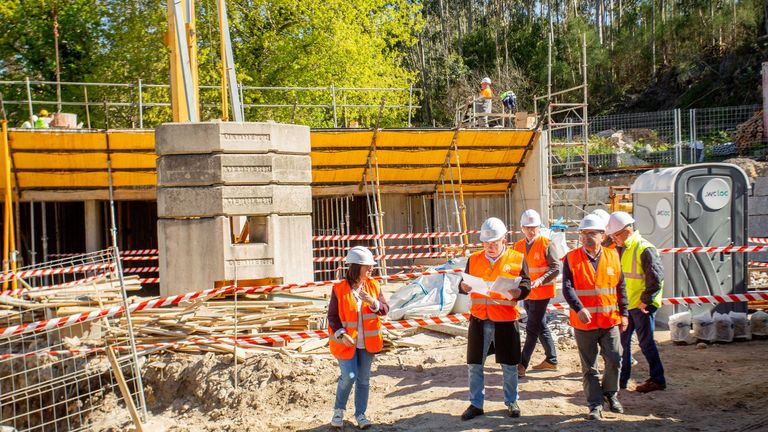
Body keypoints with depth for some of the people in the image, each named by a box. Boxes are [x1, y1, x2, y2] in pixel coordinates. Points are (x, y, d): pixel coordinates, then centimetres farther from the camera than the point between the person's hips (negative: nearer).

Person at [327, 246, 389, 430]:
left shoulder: (373, 286, 0)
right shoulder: (339, 289, -10)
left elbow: (385, 309, -3)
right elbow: (332, 316, -7)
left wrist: (372, 301, -23)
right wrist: (341, 334, -21)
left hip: (367, 342, 4)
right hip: (347, 342, -4)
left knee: (363, 379, 9)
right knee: (349, 376, -10)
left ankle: (360, 414, 22)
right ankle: (339, 410, 14)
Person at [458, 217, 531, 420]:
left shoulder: (517, 259, -2)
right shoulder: (474, 259, 6)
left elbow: (526, 285, 0)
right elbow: (463, 286, 10)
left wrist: (516, 292, -21)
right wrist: (464, 286, -13)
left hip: (506, 320, -2)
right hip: (479, 320, 2)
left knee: (509, 365, 9)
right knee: (474, 364, 6)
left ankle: (511, 402, 26)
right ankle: (476, 404, 18)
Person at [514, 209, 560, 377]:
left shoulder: (547, 244, -10)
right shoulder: (518, 246, 7)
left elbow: (556, 268, -13)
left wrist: (539, 281, -25)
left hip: (541, 293, -7)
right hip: (527, 294, 7)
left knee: (532, 329, -7)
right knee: (541, 327, 16)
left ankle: (522, 365, -6)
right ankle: (551, 360, 28)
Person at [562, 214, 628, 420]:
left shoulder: (612, 256, 5)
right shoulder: (572, 258, -3)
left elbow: (620, 286, 10)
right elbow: (567, 287, -12)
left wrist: (623, 313, 8)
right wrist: (579, 309, -27)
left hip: (610, 320, 2)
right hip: (584, 322, -2)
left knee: (615, 361, 1)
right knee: (589, 367, 6)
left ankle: (610, 393, 27)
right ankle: (595, 404, 18)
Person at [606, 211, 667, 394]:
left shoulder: (644, 249, -17)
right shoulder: (621, 249, 10)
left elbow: (657, 278, -20)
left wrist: (645, 301, -16)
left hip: (642, 306, -9)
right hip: (626, 304, 9)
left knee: (646, 343, -1)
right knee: (622, 340, 13)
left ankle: (657, 380, 11)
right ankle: (621, 378, 23)